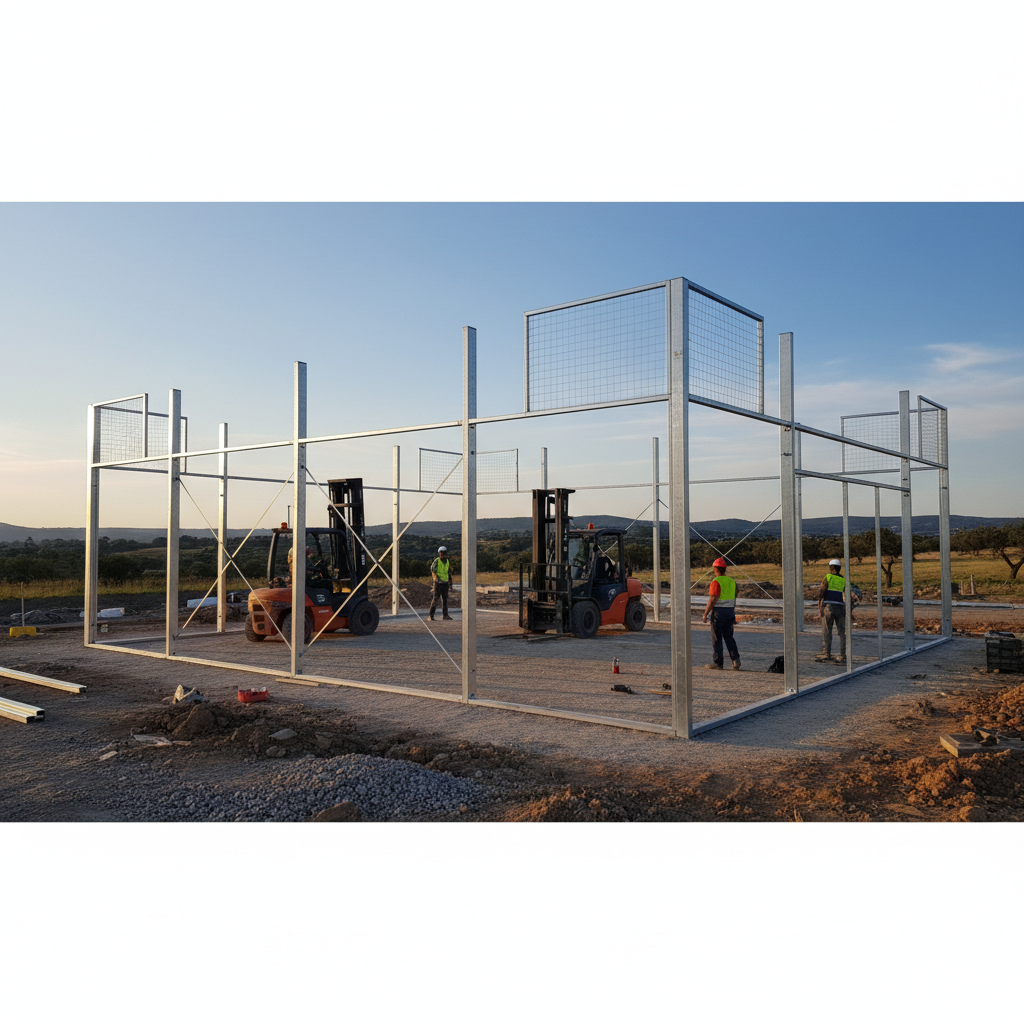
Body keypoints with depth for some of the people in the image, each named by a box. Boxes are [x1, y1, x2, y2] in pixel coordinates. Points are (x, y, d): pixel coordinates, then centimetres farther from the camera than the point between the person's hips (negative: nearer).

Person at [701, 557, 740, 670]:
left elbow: (712, 600, -19)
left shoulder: (716, 582, -14)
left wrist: (705, 615, -14)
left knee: (716, 638, 1)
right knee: (728, 637, 12)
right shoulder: (731, 581, 9)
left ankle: (718, 663, 5)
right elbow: (733, 599, 14)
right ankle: (735, 659, -2)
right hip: (730, 612, 7)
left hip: (718, 613, -7)